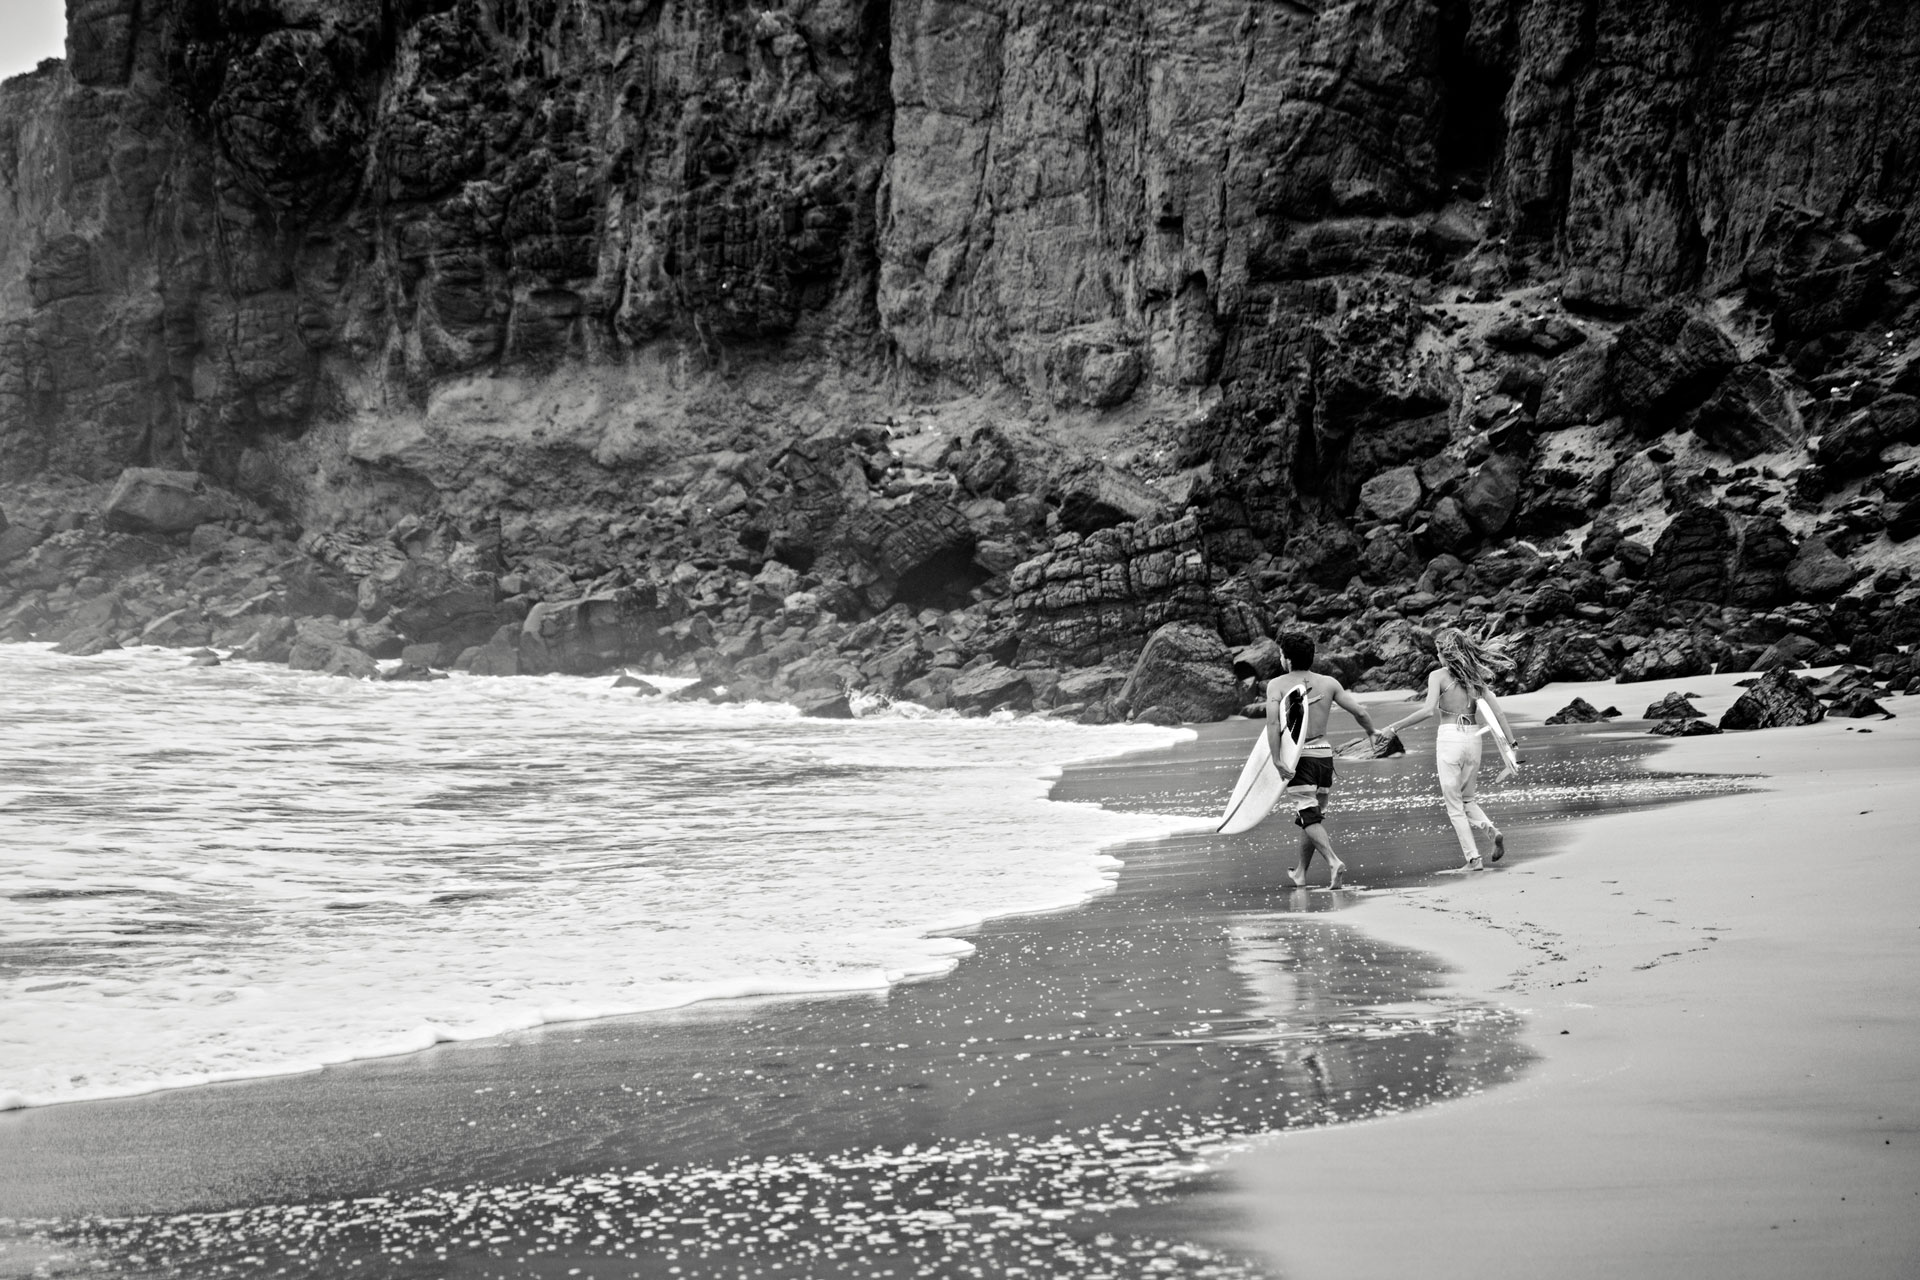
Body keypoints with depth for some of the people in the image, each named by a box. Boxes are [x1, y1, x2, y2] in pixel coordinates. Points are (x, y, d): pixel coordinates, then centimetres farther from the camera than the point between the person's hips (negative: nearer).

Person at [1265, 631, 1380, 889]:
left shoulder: (1277, 684, -5)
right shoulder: (1328, 683, 5)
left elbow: (1273, 723, -17)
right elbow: (1359, 711, 5)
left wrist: (1277, 761, -18)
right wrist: (1371, 732, 25)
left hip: (1297, 755, -4)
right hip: (1324, 753, 4)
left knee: (1309, 817, -6)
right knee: (1314, 815, 17)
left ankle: (1333, 861, -27)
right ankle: (1300, 873, 27)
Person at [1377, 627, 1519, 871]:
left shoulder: (1438, 676, -6)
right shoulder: (1475, 676, 8)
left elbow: (1428, 710, -19)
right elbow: (1498, 712, 4)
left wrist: (1395, 727, -13)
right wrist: (1511, 745, 6)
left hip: (1450, 738, -5)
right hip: (1474, 738, 5)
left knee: (1454, 805, 6)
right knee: (1467, 798, 21)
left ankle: (1473, 858, 0)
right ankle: (1492, 829, -6)